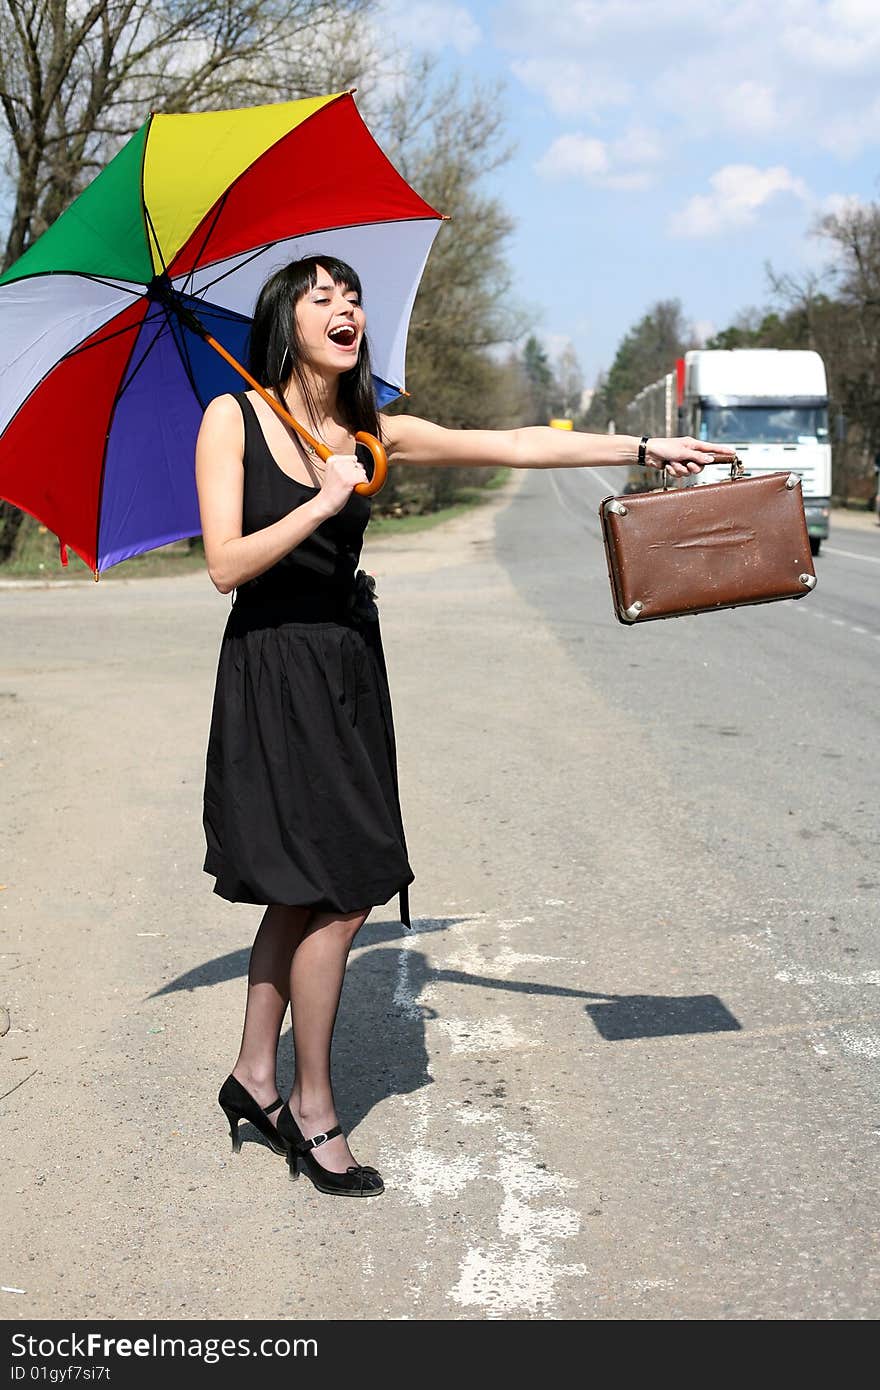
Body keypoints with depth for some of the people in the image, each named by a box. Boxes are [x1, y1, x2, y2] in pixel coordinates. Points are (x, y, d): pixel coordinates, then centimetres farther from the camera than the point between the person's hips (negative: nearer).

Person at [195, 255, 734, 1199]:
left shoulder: (373, 434, 7)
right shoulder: (232, 419, -7)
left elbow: (512, 446, 4)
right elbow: (226, 565, -14)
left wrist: (645, 448, 2)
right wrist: (328, 501, -20)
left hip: (346, 672, 6)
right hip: (271, 673, -6)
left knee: (307, 890, 11)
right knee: (335, 896, -5)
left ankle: (254, 1077, 28)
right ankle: (312, 1111, 12)